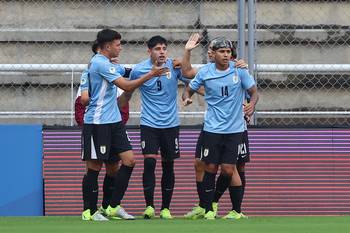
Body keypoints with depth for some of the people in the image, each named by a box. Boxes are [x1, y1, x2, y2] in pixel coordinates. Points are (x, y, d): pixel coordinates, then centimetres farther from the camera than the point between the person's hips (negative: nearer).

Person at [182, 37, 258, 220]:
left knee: (229, 168, -6)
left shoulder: (239, 71, -2)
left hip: (234, 129, -1)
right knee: (210, 168, 0)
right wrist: (187, 98, -13)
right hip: (212, 128, 1)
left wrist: (252, 104, -18)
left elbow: (253, 91, 3)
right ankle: (207, 209, 10)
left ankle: (236, 210, 6)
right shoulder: (205, 72, 0)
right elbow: (189, 89, 11)